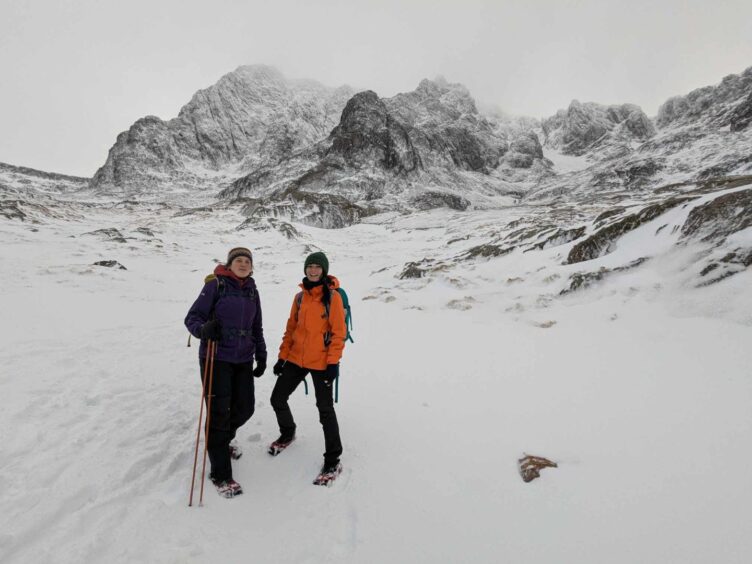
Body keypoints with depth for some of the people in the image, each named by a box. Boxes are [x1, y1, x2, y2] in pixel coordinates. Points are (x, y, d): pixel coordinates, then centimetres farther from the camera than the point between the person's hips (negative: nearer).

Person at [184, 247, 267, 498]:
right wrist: (203, 329, -30)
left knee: (245, 408, 9)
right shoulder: (216, 284, -7)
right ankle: (220, 474, 14)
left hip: (243, 360, 5)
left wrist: (261, 356, 14)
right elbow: (192, 317, -8)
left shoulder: (252, 290, 9)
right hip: (216, 358, -5)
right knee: (219, 412, -2)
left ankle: (223, 439, 43)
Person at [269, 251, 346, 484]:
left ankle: (333, 461, 17)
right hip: (296, 358, 6)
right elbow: (291, 327, 11)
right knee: (277, 399, 12)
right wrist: (282, 356, 9)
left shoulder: (333, 296, -9)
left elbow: (339, 332, -11)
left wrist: (333, 362, -16)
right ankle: (287, 433, 42)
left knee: (325, 409, 2)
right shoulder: (300, 296, 6)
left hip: (321, 362, -5)